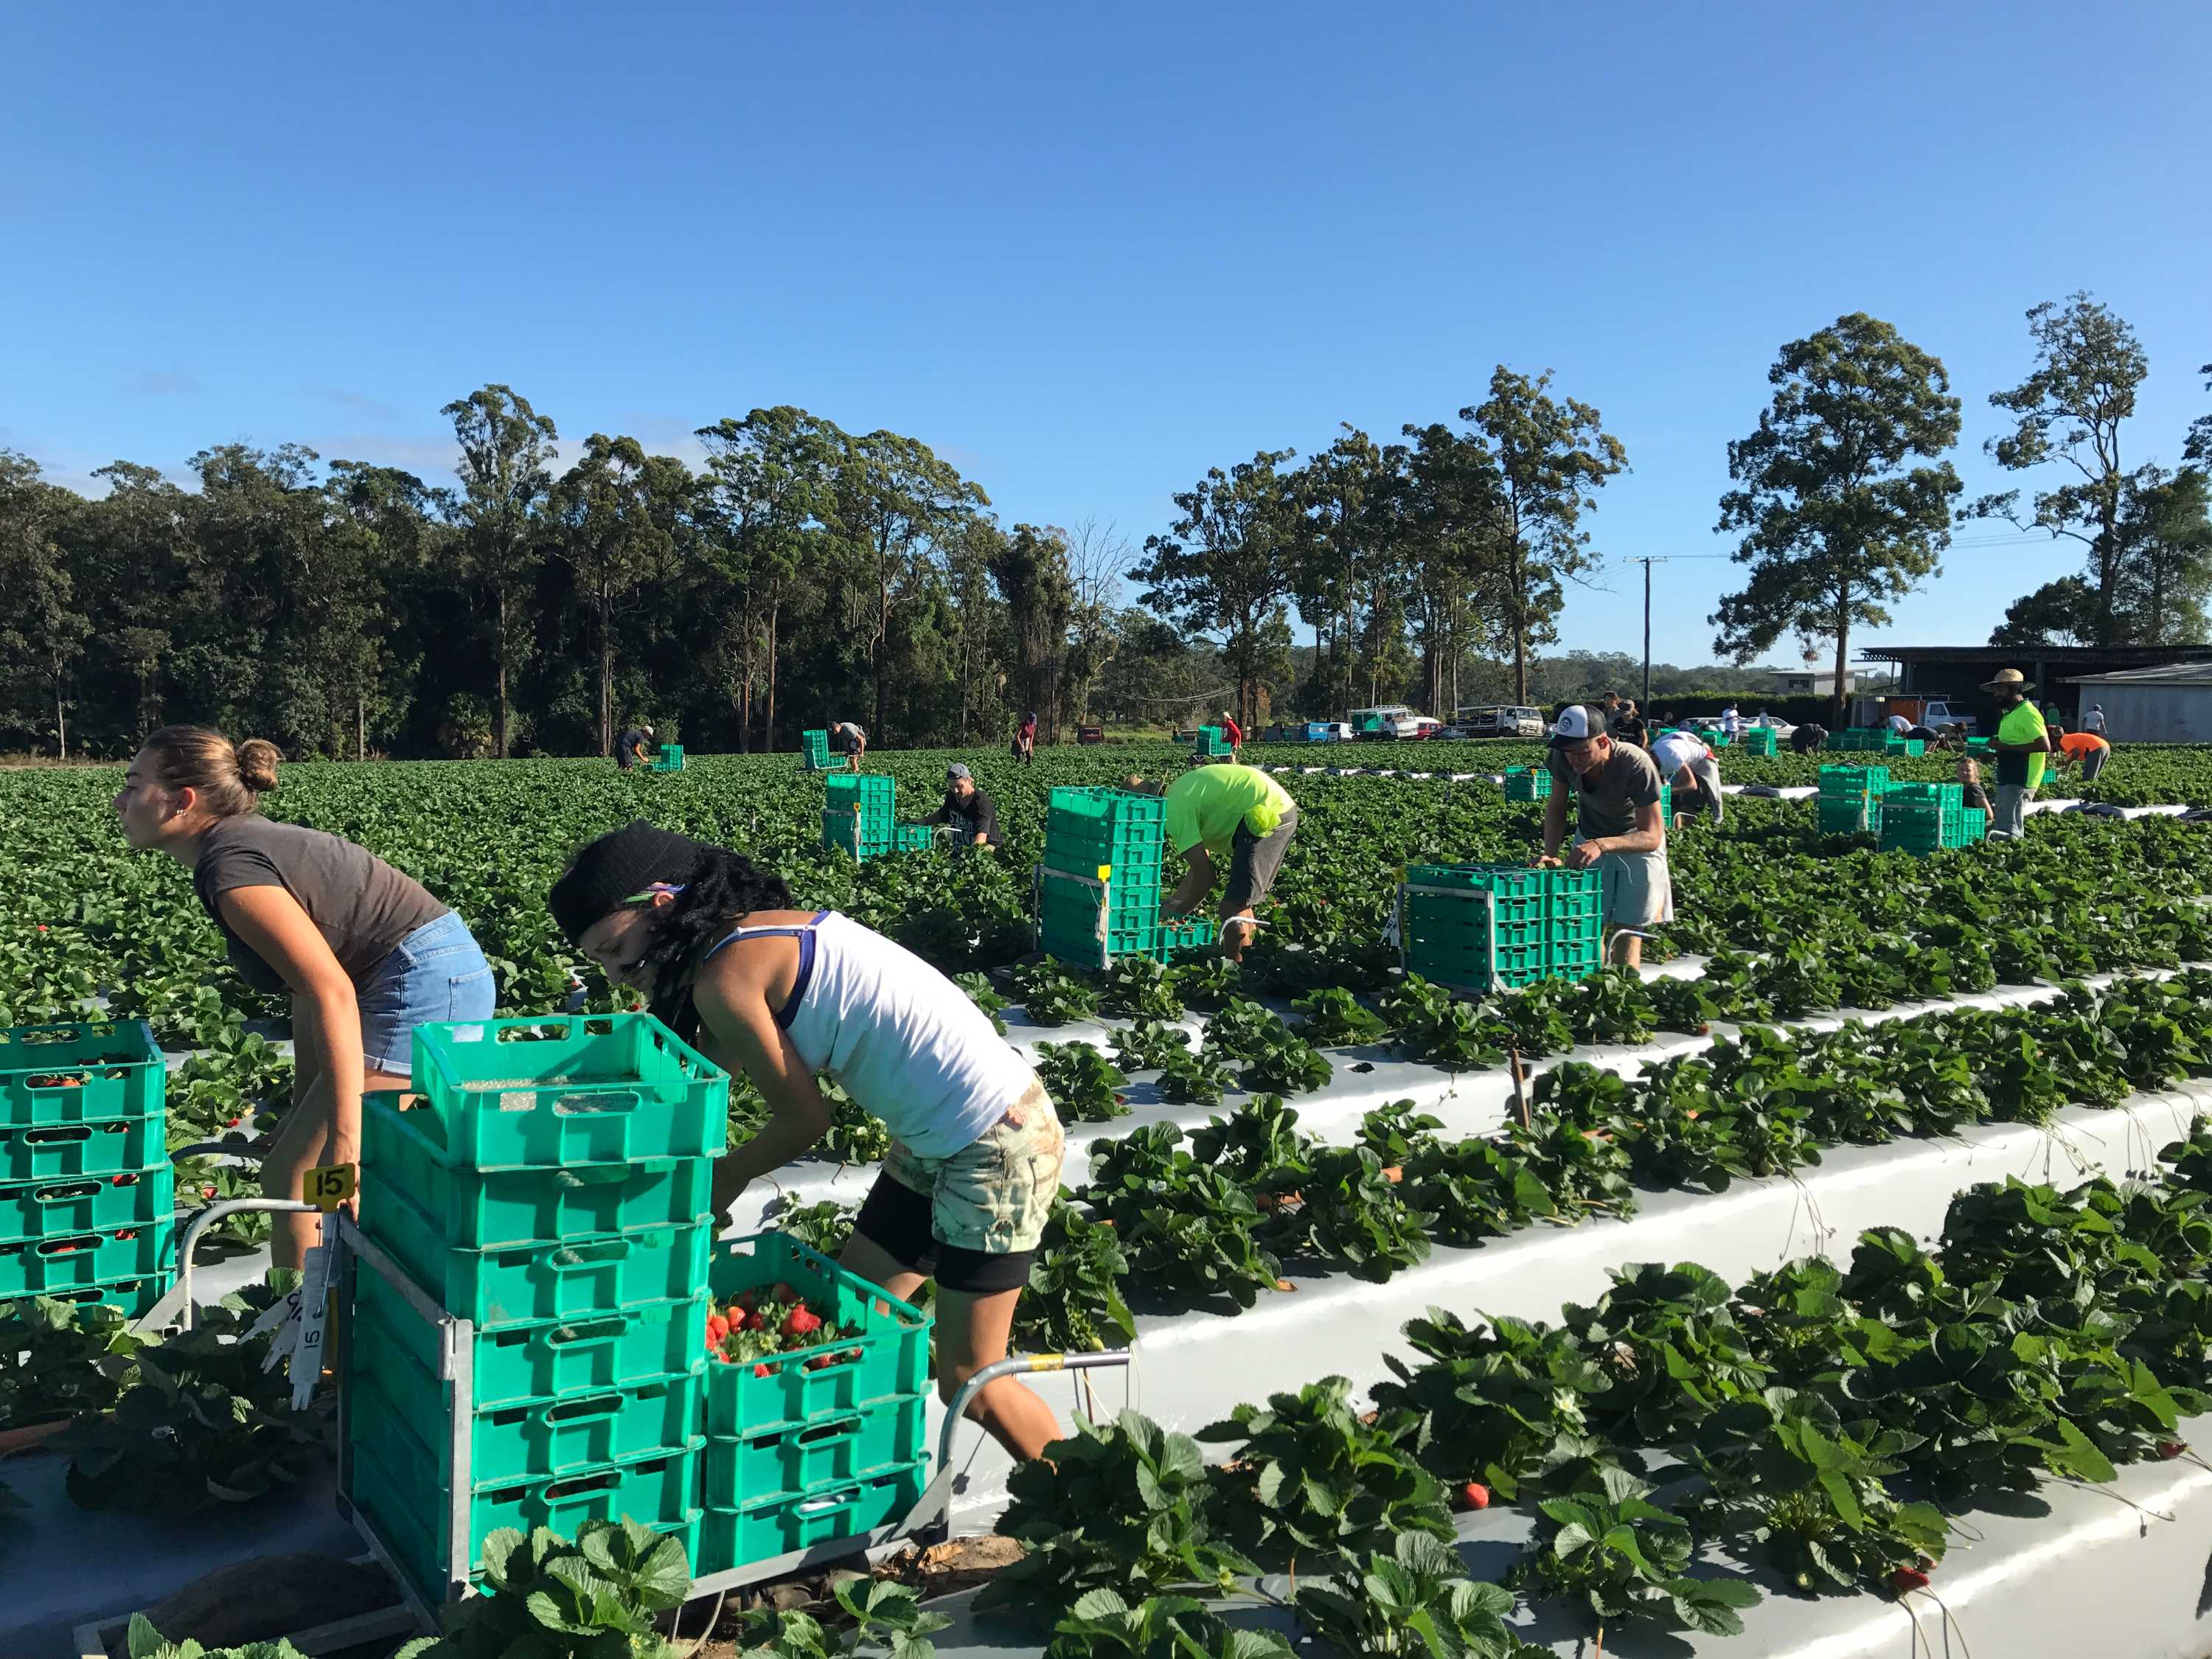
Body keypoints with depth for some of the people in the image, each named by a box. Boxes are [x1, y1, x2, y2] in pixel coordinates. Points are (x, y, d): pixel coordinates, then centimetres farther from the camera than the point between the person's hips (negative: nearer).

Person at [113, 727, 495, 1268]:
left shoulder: (233, 869, -17)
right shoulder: (246, 841, 12)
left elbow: (332, 994, -27)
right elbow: (312, 985, 15)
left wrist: (345, 1138, -31)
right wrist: (306, 1111, 18)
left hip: (423, 985, -10)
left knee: (292, 1177, -3)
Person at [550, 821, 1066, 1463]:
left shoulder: (726, 977, -17)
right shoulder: (761, 933, 9)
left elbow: (804, 1120, -9)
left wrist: (721, 1181, 7)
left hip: (996, 1141, -10)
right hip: (937, 1140, 10)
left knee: (969, 1382, 2)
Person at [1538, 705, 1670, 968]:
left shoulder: (1637, 766, -35)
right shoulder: (1564, 758, -23)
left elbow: (1651, 837, -34)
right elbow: (1556, 807, -6)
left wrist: (1601, 845, -49)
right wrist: (1551, 854, -22)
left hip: (1637, 842, -4)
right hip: (1589, 839, 4)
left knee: (1627, 929, -5)